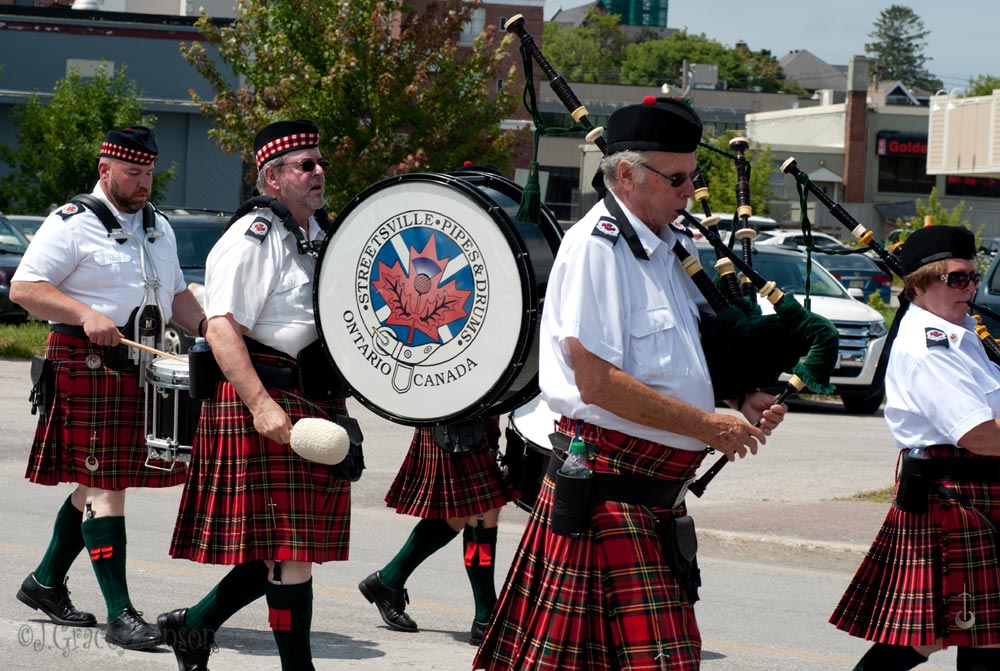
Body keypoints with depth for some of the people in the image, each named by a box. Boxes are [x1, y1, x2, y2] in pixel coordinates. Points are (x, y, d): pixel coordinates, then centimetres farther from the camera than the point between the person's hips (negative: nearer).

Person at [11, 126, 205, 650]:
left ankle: (46, 582, 28)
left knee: (97, 484, 13)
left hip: (142, 369, 8)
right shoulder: (72, 225, -7)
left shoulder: (158, 228, 17)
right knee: (104, 484, -10)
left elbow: (177, 296, 25)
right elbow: (23, 287, -13)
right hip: (86, 366, -8)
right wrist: (85, 314, -26)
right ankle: (120, 613, -12)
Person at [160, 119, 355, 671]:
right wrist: (261, 405, -29)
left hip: (316, 404, 9)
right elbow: (222, 329, -20)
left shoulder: (317, 235, 18)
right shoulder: (253, 238, -11)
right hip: (266, 401, -9)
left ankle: (194, 624, 25)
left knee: (289, 548, 10)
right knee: (290, 549, -8)